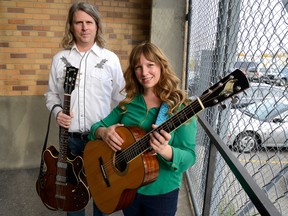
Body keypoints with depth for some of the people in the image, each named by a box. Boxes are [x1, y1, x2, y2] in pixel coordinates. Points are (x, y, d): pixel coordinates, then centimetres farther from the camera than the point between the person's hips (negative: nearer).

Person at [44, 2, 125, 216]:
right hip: (70, 137, 2)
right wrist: (57, 111, -9)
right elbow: (51, 94, 11)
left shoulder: (110, 59, -3)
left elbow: (120, 99, -1)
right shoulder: (60, 59, 3)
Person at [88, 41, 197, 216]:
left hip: (161, 192, -3)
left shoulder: (180, 107, -14)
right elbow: (97, 126, 3)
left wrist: (164, 150, -38)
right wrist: (103, 132, -19)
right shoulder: (128, 103, -1)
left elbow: (189, 157, -18)